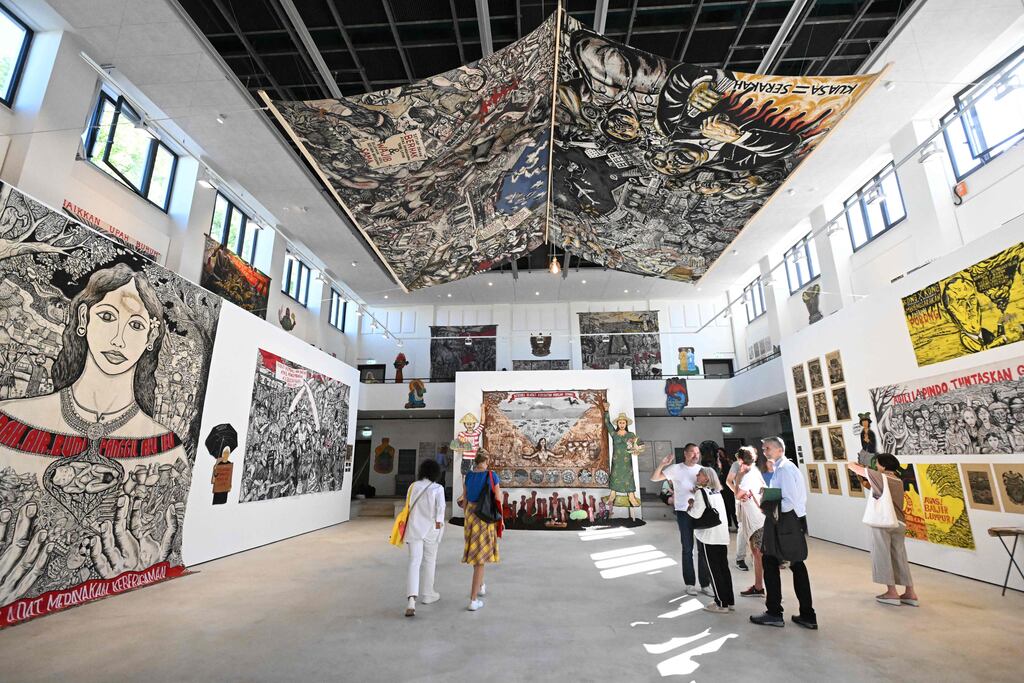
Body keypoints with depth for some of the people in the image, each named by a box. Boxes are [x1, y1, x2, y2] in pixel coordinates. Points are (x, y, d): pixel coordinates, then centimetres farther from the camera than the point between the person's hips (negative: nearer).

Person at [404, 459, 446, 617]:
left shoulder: (413, 486, 2)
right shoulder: (438, 488, -8)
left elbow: (409, 507, 9)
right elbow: (440, 508, -16)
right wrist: (439, 525, -12)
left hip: (414, 528, 2)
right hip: (430, 529, -2)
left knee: (414, 563, 0)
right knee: (429, 561, 16)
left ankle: (412, 599, -16)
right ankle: (427, 595, 29)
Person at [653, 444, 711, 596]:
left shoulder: (702, 469, 4)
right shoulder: (675, 469, -7)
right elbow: (654, 478, -10)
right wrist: (662, 464, -25)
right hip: (684, 513, -3)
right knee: (687, 549, 6)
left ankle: (705, 584, 19)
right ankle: (689, 583, 19)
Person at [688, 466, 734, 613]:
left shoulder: (701, 491, -10)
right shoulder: (717, 492, 13)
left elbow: (696, 514, -16)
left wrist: (689, 508, 2)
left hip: (708, 537, -7)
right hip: (723, 535, 7)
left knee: (714, 571, 1)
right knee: (724, 568, 13)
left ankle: (721, 604, 7)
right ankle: (730, 601, 21)